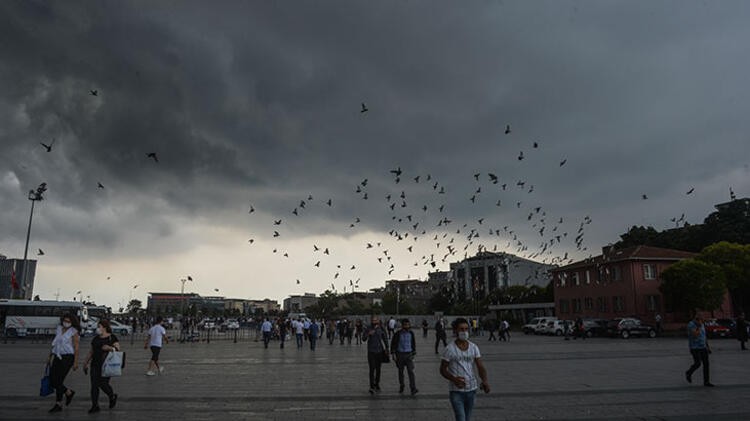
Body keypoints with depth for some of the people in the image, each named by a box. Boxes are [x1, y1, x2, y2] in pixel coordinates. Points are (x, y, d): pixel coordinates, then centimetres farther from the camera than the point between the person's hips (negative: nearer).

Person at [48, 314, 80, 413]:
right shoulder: (59, 329, 10)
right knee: (52, 381, 3)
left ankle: (58, 404, 6)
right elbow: (55, 343, 21)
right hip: (57, 357, 6)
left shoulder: (74, 332, -7)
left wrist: (75, 362, -13)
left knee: (58, 381, -7)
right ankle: (69, 393, 25)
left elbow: (76, 348, -9)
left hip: (67, 357, -6)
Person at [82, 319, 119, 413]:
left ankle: (113, 396, 21)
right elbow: (91, 351, 18)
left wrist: (110, 348, -28)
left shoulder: (112, 338, -3)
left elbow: (117, 348, -10)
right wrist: (86, 363, 16)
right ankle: (95, 406, 11)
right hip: (95, 364, 5)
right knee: (94, 385, 1)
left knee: (103, 384, -6)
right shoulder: (96, 338, 13)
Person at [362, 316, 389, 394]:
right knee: (372, 369, -9)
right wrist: (368, 334, -30)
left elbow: (385, 339, 10)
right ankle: (372, 387, -7)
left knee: (378, 369, 11)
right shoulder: (368, 329, -6)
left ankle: (377, 384, 28)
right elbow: (363, 339, -12)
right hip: (371, 352, -2)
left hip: (379, 351, 2)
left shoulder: (381, 329, -1)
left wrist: (386, 348, 3)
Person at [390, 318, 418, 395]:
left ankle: (413, 389, -12)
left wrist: (413, 353, 12)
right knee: (400, 371, 10)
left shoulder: (411, 333, 3)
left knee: (411, 371, -9)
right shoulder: (398, 334, -6)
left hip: (409, 354, 1)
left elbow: (413, 343, 13)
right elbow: (393, 343, -1)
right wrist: (393, 354, -5)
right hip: (400, 355, -1)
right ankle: (401, 387, 26)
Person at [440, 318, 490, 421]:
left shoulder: (474, 347, 2)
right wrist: (453, 379, -23)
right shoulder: (449, 349, -9)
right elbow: (442, 370, -4)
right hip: (456, 391, -4)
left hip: (472, 389, 4)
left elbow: (481, 367, -3)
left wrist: (485, 381, -23)